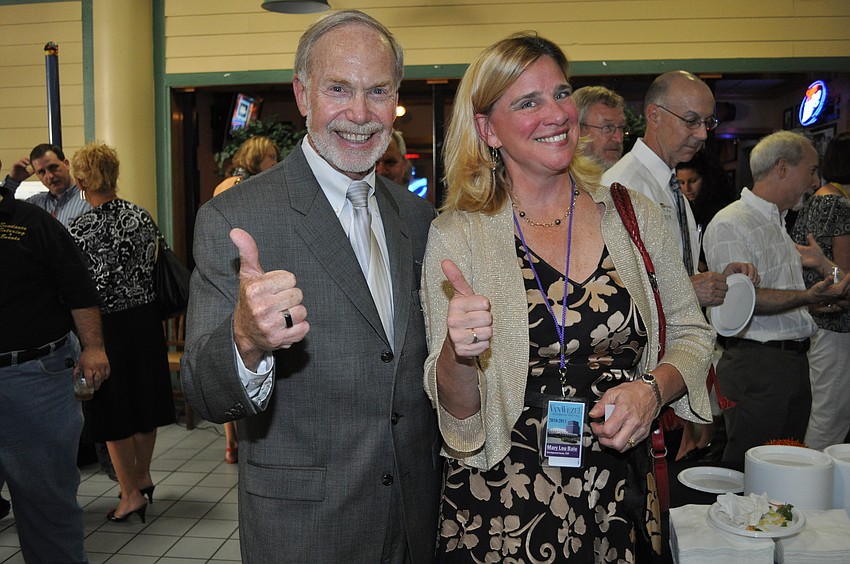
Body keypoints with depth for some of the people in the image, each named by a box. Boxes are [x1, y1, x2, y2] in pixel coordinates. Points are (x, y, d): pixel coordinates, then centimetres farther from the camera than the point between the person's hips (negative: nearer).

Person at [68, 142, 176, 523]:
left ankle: (131, 494, 17)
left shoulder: (79, 230, -17)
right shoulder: (142, 217, -2)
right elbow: (151, 269, 5)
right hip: (145, 318, 5)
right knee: (144, 401, 18)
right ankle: (143, 476, 35)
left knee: (113, 411, 8)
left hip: (106, 325, -5)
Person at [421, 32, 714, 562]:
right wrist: (457, 352, -29)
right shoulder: (455, 236, -9)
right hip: (504, 509, -2)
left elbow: (691, 334, 8)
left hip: (623, 496, 3)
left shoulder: (634, 214, -2)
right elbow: (456, 410, -8)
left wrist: (653, 388, -12)